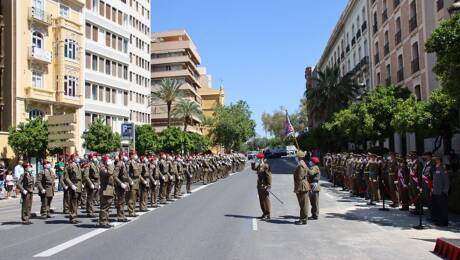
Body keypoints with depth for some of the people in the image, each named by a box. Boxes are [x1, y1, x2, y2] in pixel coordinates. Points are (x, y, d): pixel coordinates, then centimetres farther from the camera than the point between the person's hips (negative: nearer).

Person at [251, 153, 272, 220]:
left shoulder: (266, 166, -15)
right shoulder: (259, 165, 11)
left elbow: (269, 176, -17)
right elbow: (254, 168, 28)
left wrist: (268, 186, -20)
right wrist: (253, 164, 7)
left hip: (264, 186, -9)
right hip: (260, 186, 9)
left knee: (266, 200, -3)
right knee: (261, 200, 14)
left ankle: (267, 215, 3)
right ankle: (264, 213, 24)